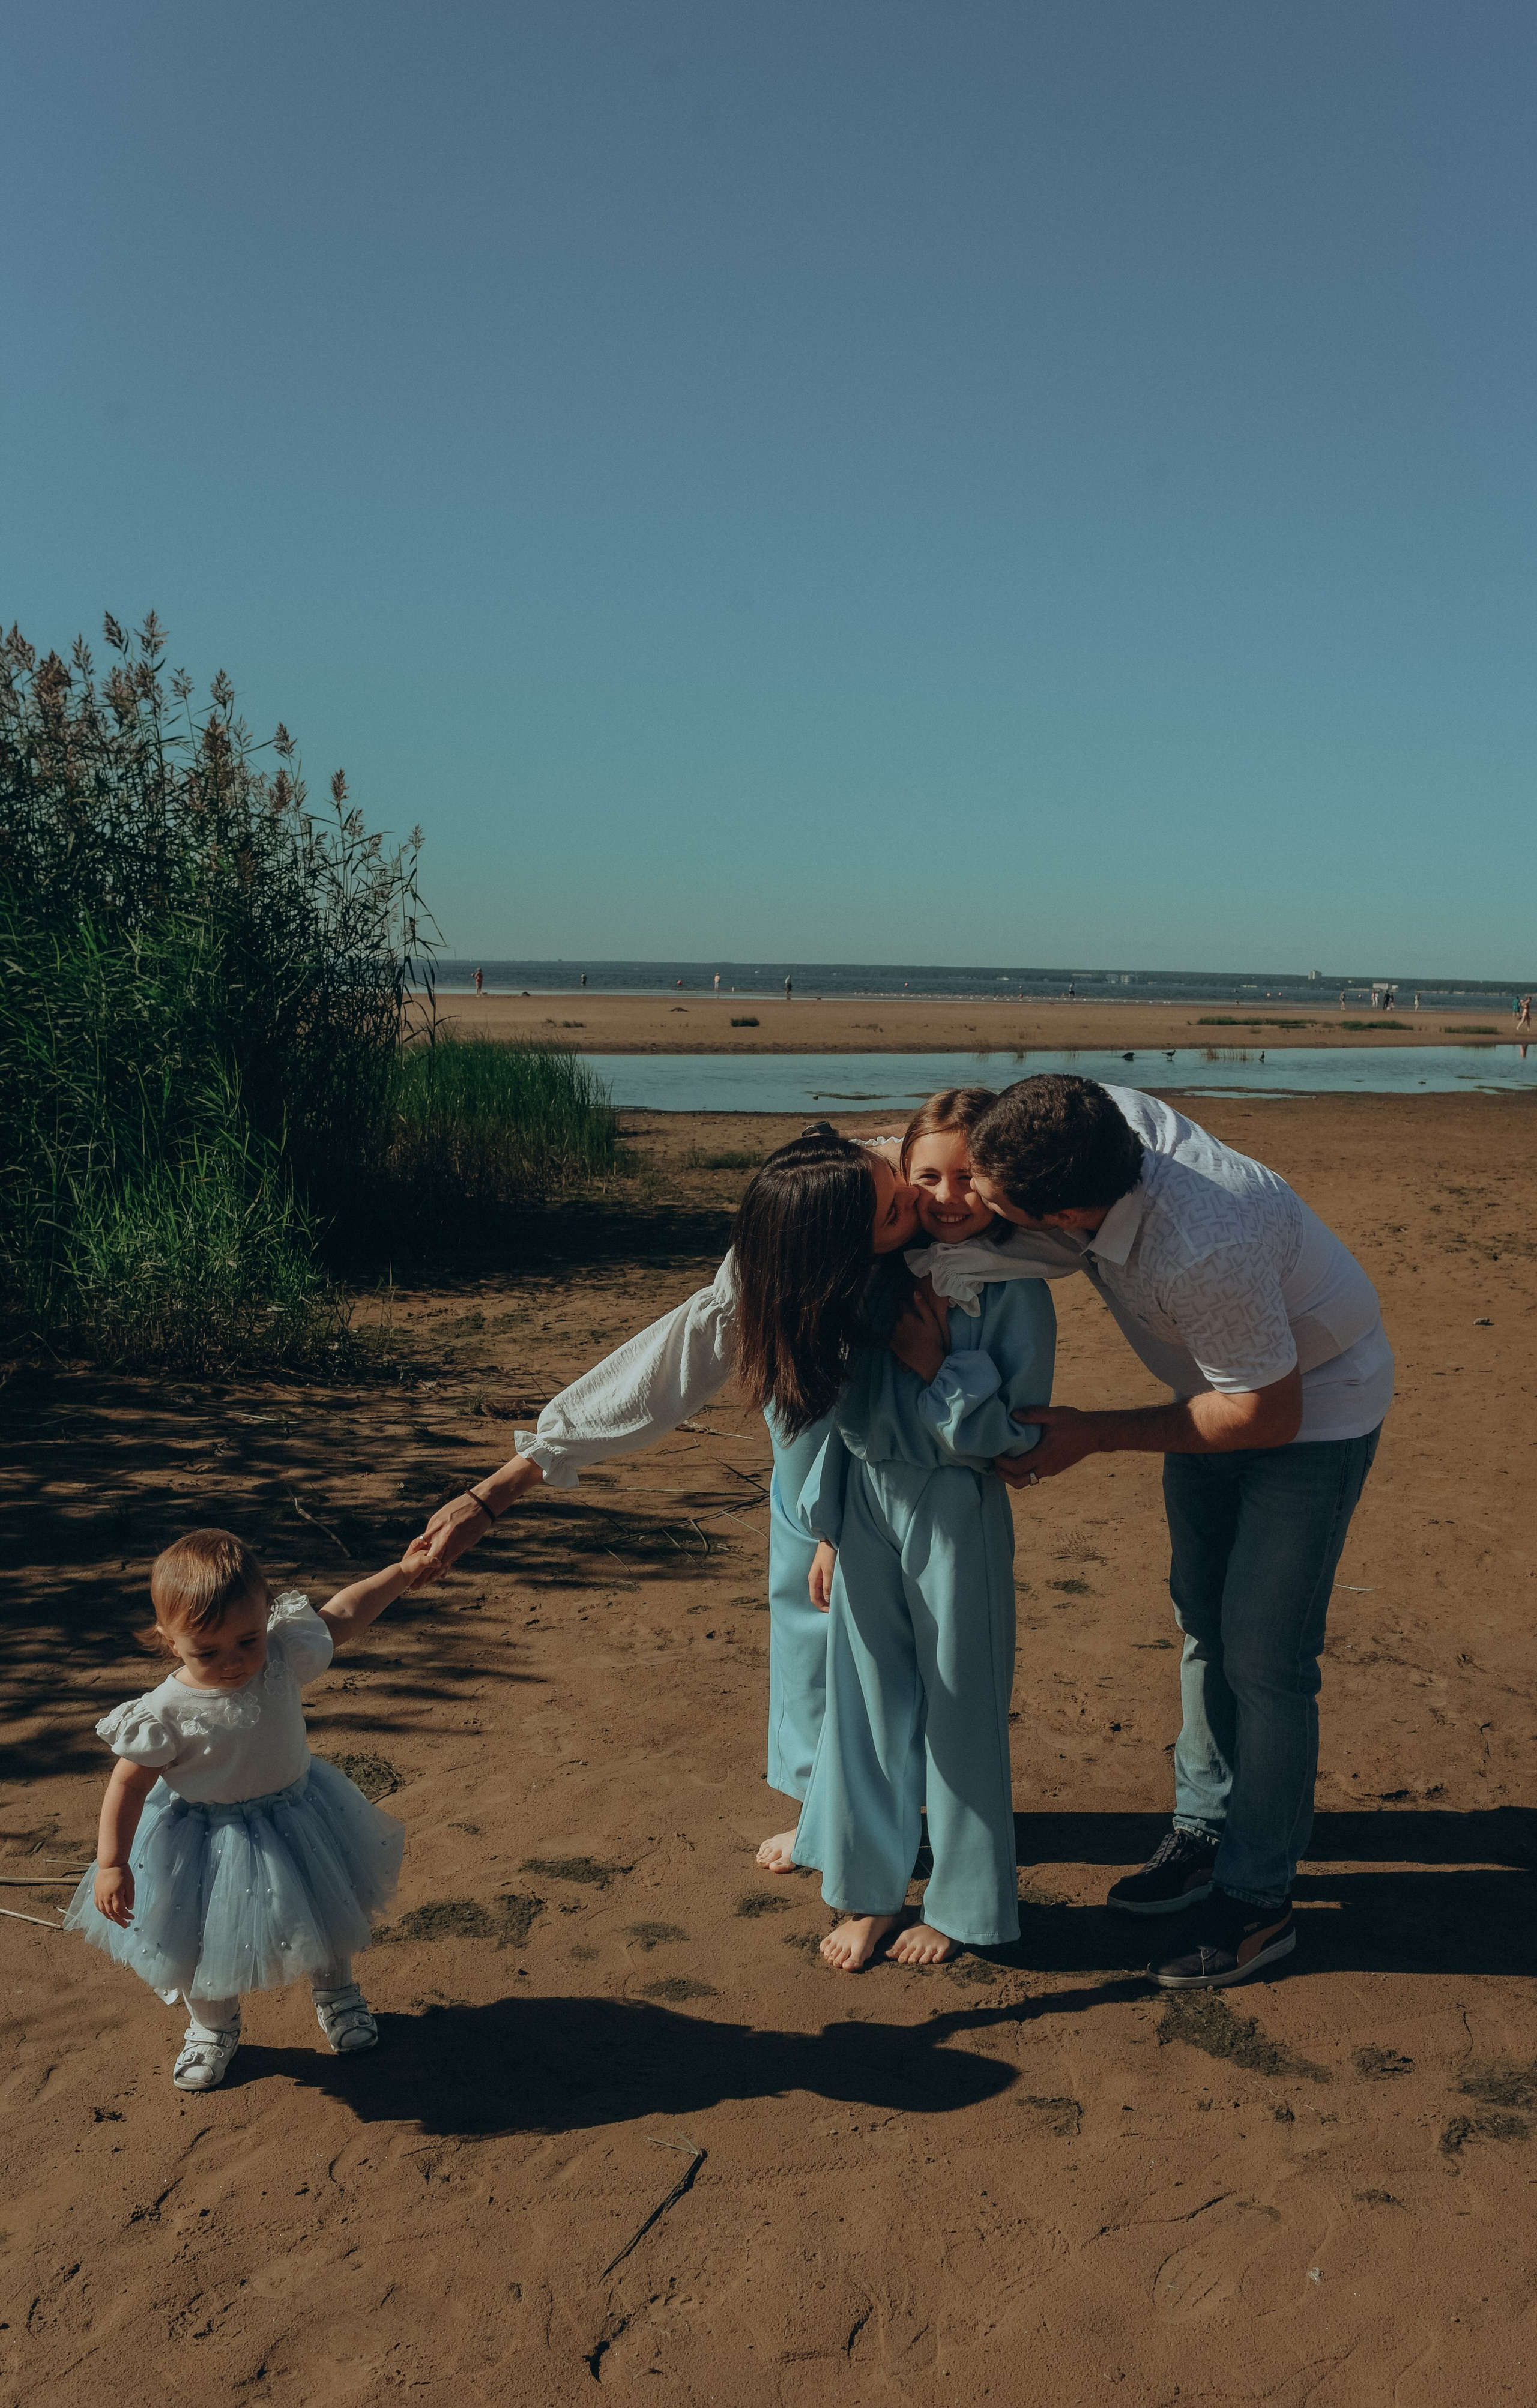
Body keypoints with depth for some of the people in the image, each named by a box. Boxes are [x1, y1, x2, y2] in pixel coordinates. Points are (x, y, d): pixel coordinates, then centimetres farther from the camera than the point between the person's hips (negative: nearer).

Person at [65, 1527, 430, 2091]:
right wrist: (112, 1864, -19)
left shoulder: (283, 1655, -21)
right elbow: (127, 1785, -19)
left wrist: (405, 1571, -7)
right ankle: (213, 2026, 46)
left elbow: (341, 1615, -8)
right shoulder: (167, 1715, -29)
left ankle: (335, 1992, 51)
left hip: (294, 1819, 3)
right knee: (207, 1943, 16)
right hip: (206, 1842, -3)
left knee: (329, 1918, 21)